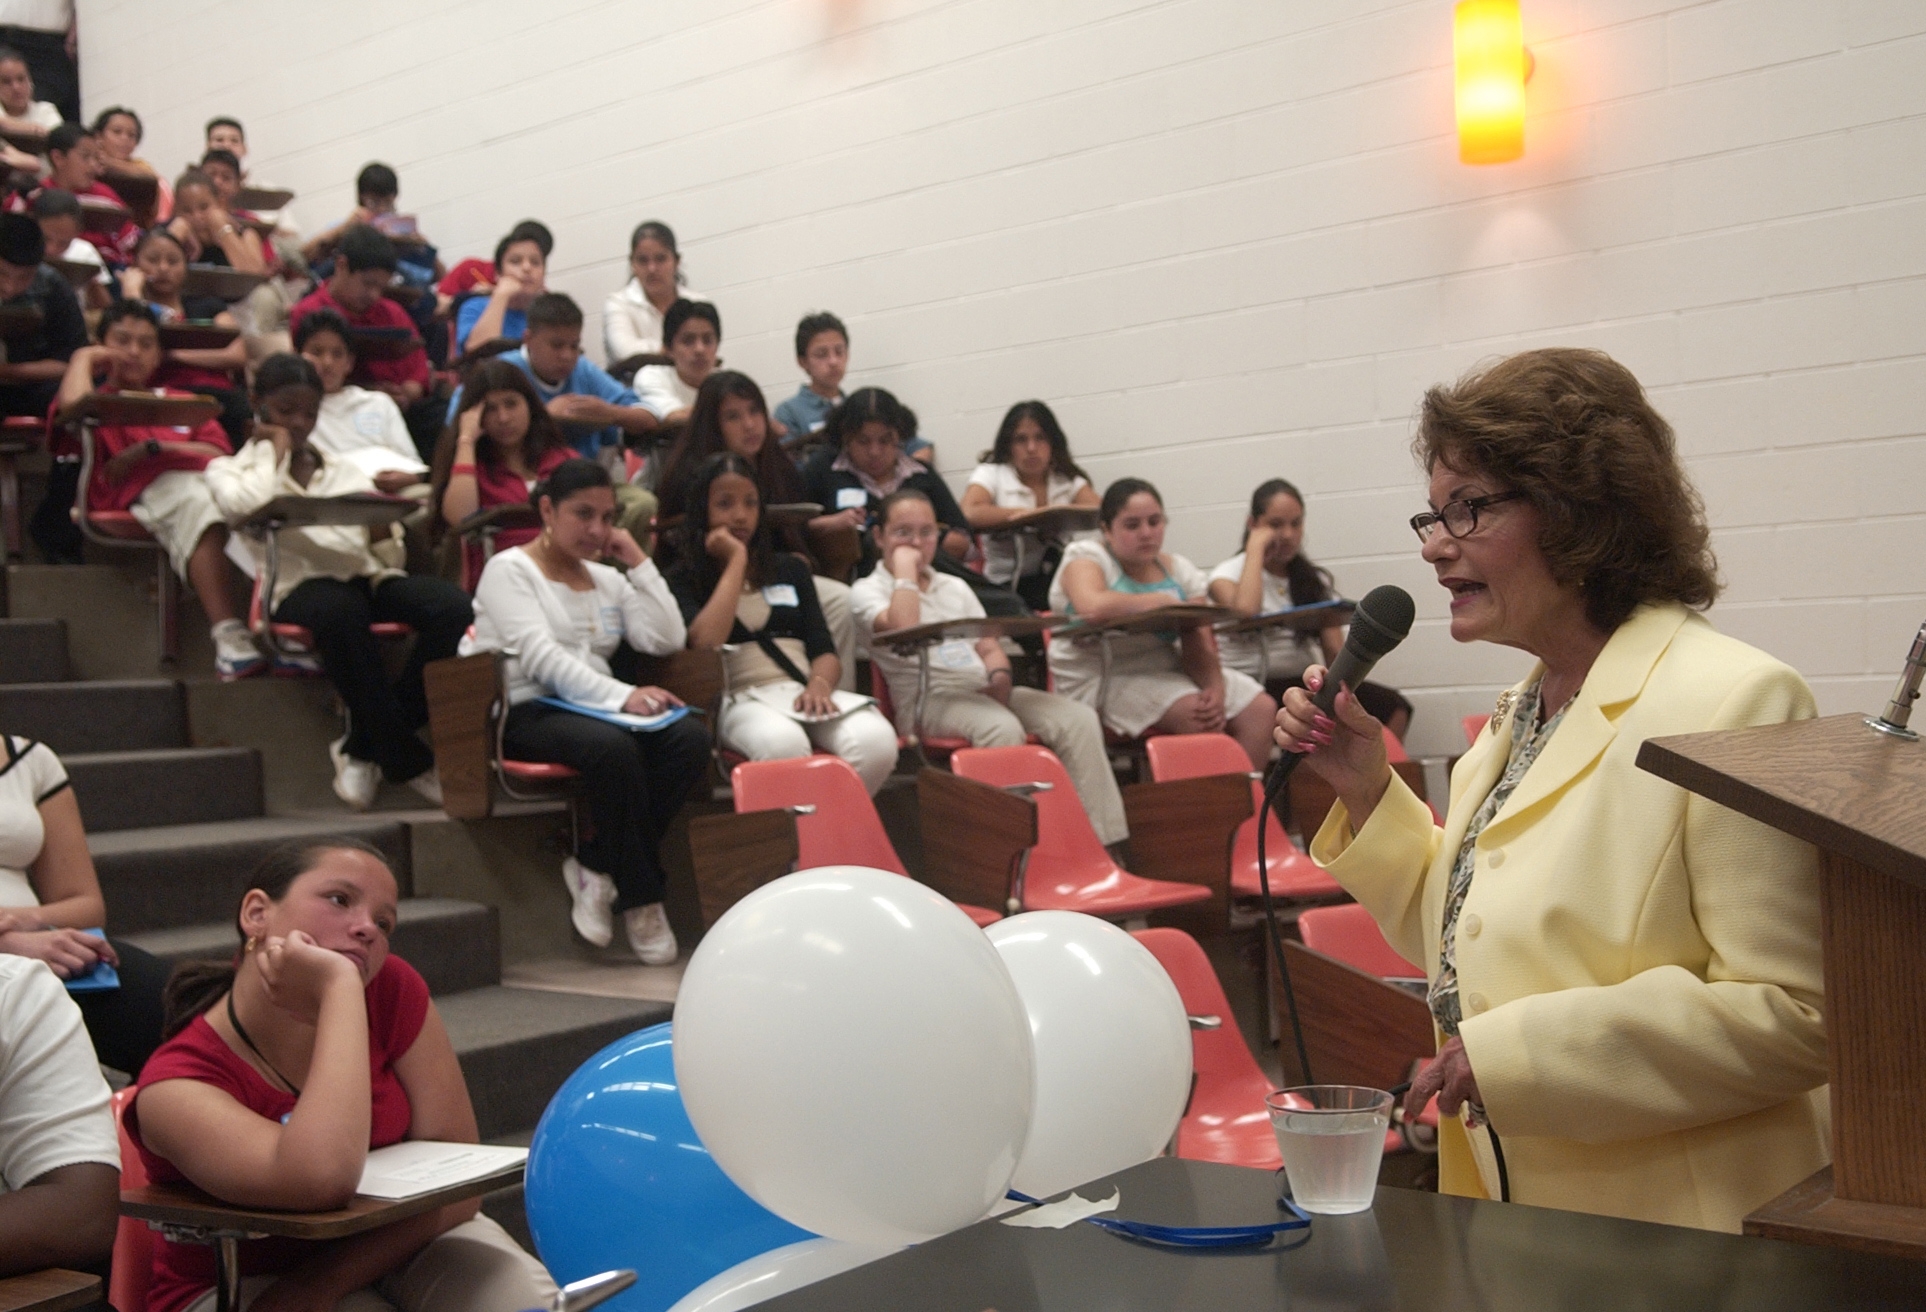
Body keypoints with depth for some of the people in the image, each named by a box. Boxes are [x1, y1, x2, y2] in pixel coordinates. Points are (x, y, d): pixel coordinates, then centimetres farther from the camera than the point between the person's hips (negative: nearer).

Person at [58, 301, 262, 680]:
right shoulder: (99, 401, 25)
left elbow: (220, 453, 15)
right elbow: (73, 406, -3)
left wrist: (153, 447, 2)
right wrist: (82, 358, 15)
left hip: (206, 475, 3)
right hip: (146, 490, -3)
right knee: (198, 504, -40)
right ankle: (227, 634, -52)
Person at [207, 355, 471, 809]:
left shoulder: (348, 472, 26)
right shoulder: (230, 471, 17)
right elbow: (247, 505, -11)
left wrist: (382, 528, -5)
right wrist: (274, 448, 6)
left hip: (369, 577, 4)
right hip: (300, 585, -4)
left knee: (452, 607, -29)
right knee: (342, 612, -41)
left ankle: (364, 748, -18)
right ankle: (408, 762, -27)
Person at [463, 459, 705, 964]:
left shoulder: (607, 578, 23)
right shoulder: (509, 569, 4)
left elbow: (666, 640, 8)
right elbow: (540, 657, -14)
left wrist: (638, 561, 8)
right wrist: (622, 695, -26)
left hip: (594, 708, 6)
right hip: (526, 712, -6)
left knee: (690, 738, -25)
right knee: (613, 747, -38)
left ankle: (596, 867, -18)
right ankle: (640, 899, -23)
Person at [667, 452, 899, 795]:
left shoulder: (790, 569, 23)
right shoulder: (683, 578, 11)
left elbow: (826, 652, 15)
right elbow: (705, 644, -10)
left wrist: (819, 685, -9)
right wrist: (736, 560, -1)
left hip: (804, 691, 4)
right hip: (740, 698, -4)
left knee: (877, 741, -30)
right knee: (783, 744, -41)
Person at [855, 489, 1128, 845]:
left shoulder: (956, 587, 26)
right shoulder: (867, 590, 8)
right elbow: (903, 629, -14)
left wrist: (999, 677, -3)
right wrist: (905, 568, -2)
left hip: (986, 693, 6)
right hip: (926, 698, -6)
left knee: (1079, 719, -19)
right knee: (1003, 728, -38)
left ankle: (1102, 843, -23)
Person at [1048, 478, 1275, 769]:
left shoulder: (1180, 571, 11)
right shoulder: (1085, 557, -3)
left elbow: (1200, 648, 0)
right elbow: (1091, 606, -27)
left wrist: (1215, 688, -22)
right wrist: (1161, 601, -14)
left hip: (1167, 672, 6)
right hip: (1100, 680, -6)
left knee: (1262, 709, -10)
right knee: (1198, 716, -29)